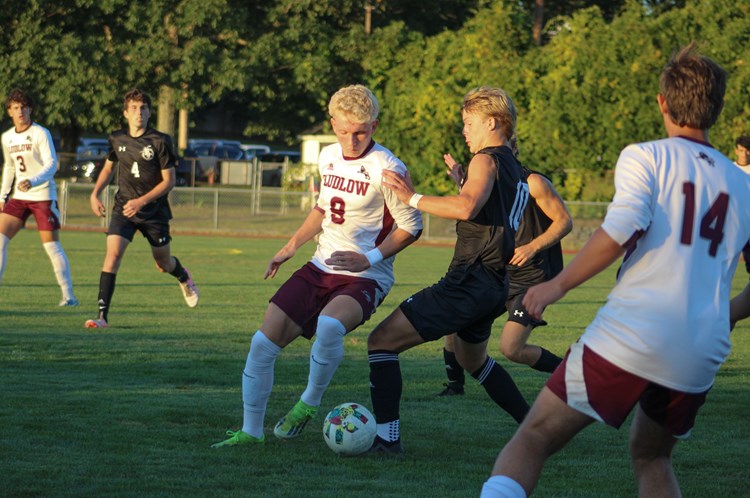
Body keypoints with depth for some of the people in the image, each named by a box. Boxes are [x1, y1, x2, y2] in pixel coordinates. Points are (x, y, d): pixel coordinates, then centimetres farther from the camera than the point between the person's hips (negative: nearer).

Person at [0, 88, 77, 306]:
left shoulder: (41, 133, -9)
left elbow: (51, 165, -17)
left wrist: (32, 182, -32)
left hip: (44, 196, -6)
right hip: (19, 197, 6)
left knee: (52, 245, -6)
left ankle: (69, 295, 1)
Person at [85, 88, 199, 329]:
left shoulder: (160, 141, -13)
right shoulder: (117, 139, -1)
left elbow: (168, 181, -11)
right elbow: (109, 167, 18)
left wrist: (142, 201, -21)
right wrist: (95, 194, 4)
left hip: (154, 211, -2)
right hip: (124, 207, 2)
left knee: (163, 264, 13)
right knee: (113, 253, -19)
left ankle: (184, 277, 52)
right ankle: (102, 316, -20)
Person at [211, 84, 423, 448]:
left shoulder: (386, 168, -14)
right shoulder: (328, 157, 7)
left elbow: (411, 226, -9)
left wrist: (370, 259, -18)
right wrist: (291, 247, 20)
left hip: (365, 278, -7)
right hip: (321, 268, 7)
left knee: (329, 326, -37)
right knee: (263, 343, -4)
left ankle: (308, 404, -12)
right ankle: (251, 431, 10)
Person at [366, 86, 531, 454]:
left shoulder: (487, 160, -10)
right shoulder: (514, 169, 18)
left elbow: (466, 207, -29)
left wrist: (413, 198, -23)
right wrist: (461, 179, 34)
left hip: (469, 282, -10)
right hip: (494, 284, 10)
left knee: (382, 341, -11)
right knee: (473, 360, 35)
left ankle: (386, 437, -19)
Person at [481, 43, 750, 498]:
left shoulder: (645, 157, 1)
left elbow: (624, 228, -15)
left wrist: (559, 284, -7)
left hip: (629, 337, -5)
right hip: (702, 357, 5)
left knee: (534, 438, 0)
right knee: (651, 458, 26)